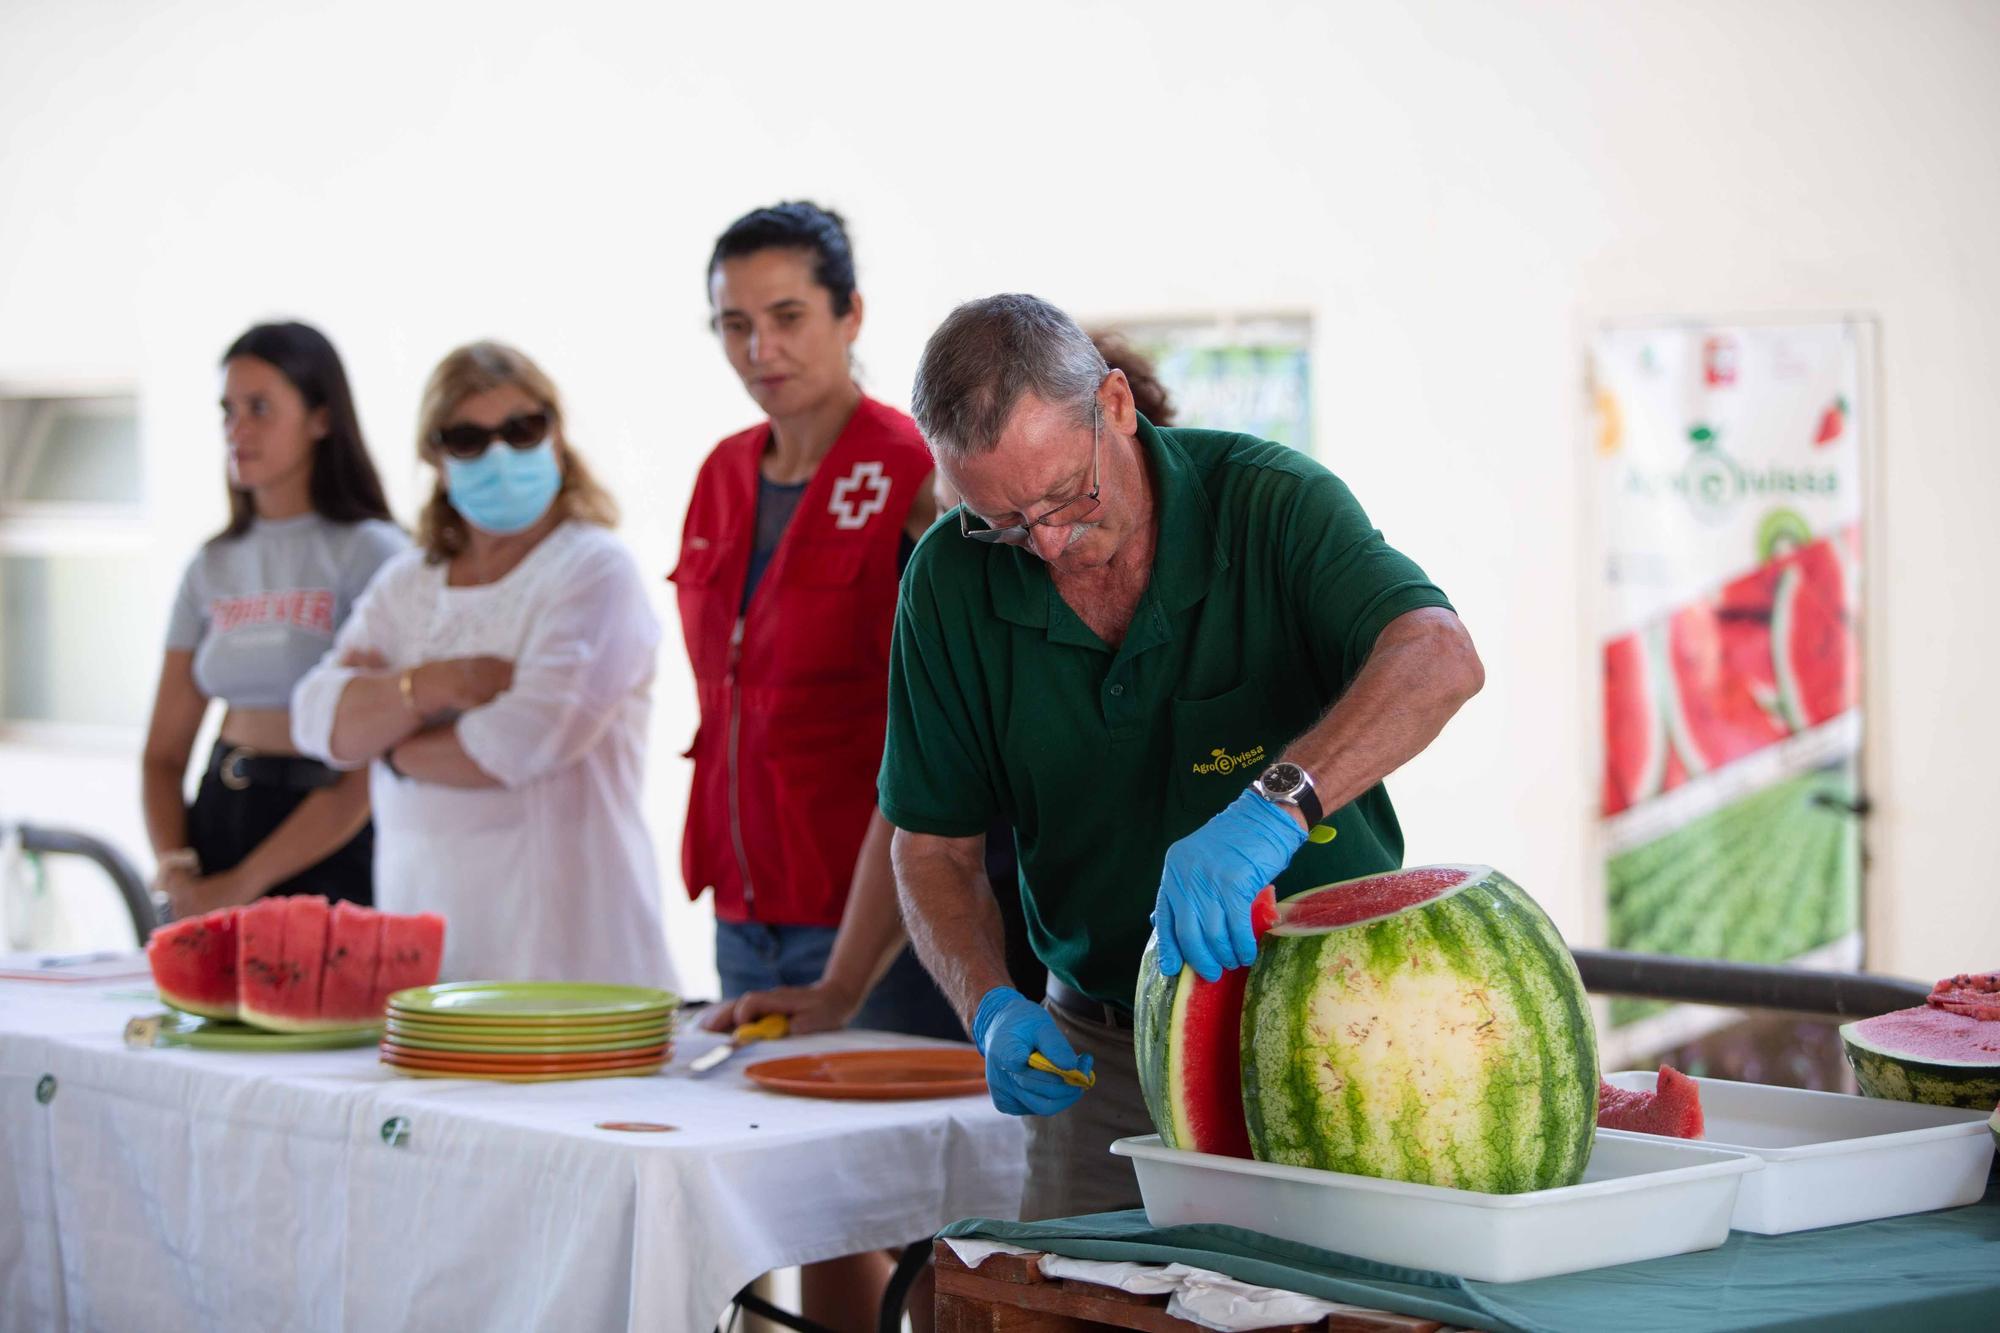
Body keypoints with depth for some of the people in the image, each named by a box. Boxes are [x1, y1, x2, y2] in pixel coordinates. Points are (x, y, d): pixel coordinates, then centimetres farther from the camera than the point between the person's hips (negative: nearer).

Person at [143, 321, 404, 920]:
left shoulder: (372, 554, -8)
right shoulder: (211, 567, 10)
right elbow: (164, 754, 11)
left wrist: (243, 885, -15)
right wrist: (175, 868, -8)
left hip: (327, 854, -5)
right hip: (216, 821, 5)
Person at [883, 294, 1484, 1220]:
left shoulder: (1267, 502, -14)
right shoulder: (952, 581, -5)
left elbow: (1437, 657, -32)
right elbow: (934, 848, 2)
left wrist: (1276, 806, -49)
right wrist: (994, 1008, -18)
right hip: (1101, 1056, 3)